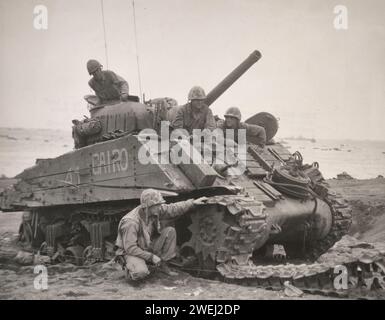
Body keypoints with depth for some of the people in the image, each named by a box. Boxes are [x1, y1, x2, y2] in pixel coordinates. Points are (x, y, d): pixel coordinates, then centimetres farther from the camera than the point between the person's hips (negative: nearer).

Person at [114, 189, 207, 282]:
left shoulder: (154, 210, -12)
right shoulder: (131, 222, -32)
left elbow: (173, 209, 2)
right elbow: (130, 248, -29)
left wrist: (193, 202, -2)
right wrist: (151, 257, -26)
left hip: (148, 247, 8)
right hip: (131, 252, -7)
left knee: (170, 231, -8)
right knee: (141, 273, -37)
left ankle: (163, 264, 2)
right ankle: (130, 268, 1)